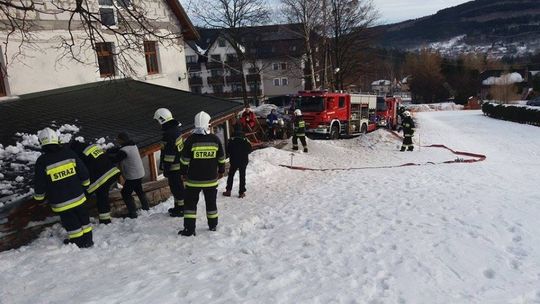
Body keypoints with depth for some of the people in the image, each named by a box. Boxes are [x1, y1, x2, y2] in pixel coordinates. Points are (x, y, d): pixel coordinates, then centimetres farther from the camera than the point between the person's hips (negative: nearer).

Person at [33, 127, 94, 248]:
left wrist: (39, 197, 11)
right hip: (78, 196, 3)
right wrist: (85, 184, 17)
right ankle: (88, 240, 29)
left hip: (60, 203, -3)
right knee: (83, 218, 18)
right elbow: (84, 173, -1)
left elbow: (39, 184, -7)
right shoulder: (69, 153, -6)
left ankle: (79, 242, 28)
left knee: (71, 222, 15)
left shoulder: (42, 161, -14)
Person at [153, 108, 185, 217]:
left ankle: (181, 209, 11)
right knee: (177, 187, 20)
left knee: (176, 188, 1)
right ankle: (178, 207, 32)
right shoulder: (176, 129, 7)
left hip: (174, 167, -10)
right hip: (180, 164, 10)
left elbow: (169, 154, -23)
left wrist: (166, 169, -16)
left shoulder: (168, 134, -23)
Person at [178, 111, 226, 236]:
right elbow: (221, 158, 5)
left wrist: (183, 173, 7)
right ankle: (213, 225, 27)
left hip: (193, 180, -2)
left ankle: (189, 229, 7)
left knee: (190, 203, 8)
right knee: (211, 202, 16)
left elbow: (184, 160, -6)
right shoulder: (215, 139, -4)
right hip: (211, 179, 2)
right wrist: (221, 171, 19)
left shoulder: (191, 140, -11)